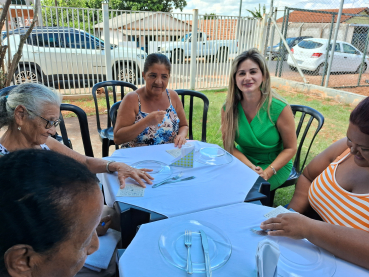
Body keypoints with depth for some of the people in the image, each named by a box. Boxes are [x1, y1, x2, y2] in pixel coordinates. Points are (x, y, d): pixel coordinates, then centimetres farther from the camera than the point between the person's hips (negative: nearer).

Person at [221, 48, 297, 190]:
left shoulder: (280, 108, -19)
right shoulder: (228, 108, -10)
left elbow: (290, 148, -11)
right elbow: (229, 146, -6)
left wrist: (267, 173, -23)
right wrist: (251, 167, -22)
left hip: (275, 165, -3)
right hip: (243, 161, 3)